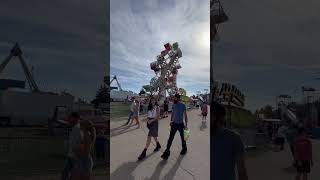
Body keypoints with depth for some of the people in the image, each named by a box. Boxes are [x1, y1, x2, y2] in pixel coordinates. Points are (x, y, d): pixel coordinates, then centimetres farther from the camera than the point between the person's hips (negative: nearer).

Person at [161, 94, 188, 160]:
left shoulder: (183, 106, -11)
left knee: (182, 137, 13)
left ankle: (184, 149, 35)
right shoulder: (173, 106, 2)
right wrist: (171, 120, 17)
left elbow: (185, 115, -9)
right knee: (170, 138, -4)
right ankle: (167, 151, -3)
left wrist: (186, 124, -13)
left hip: (181, 124, -3)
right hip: (174, 123, 3)